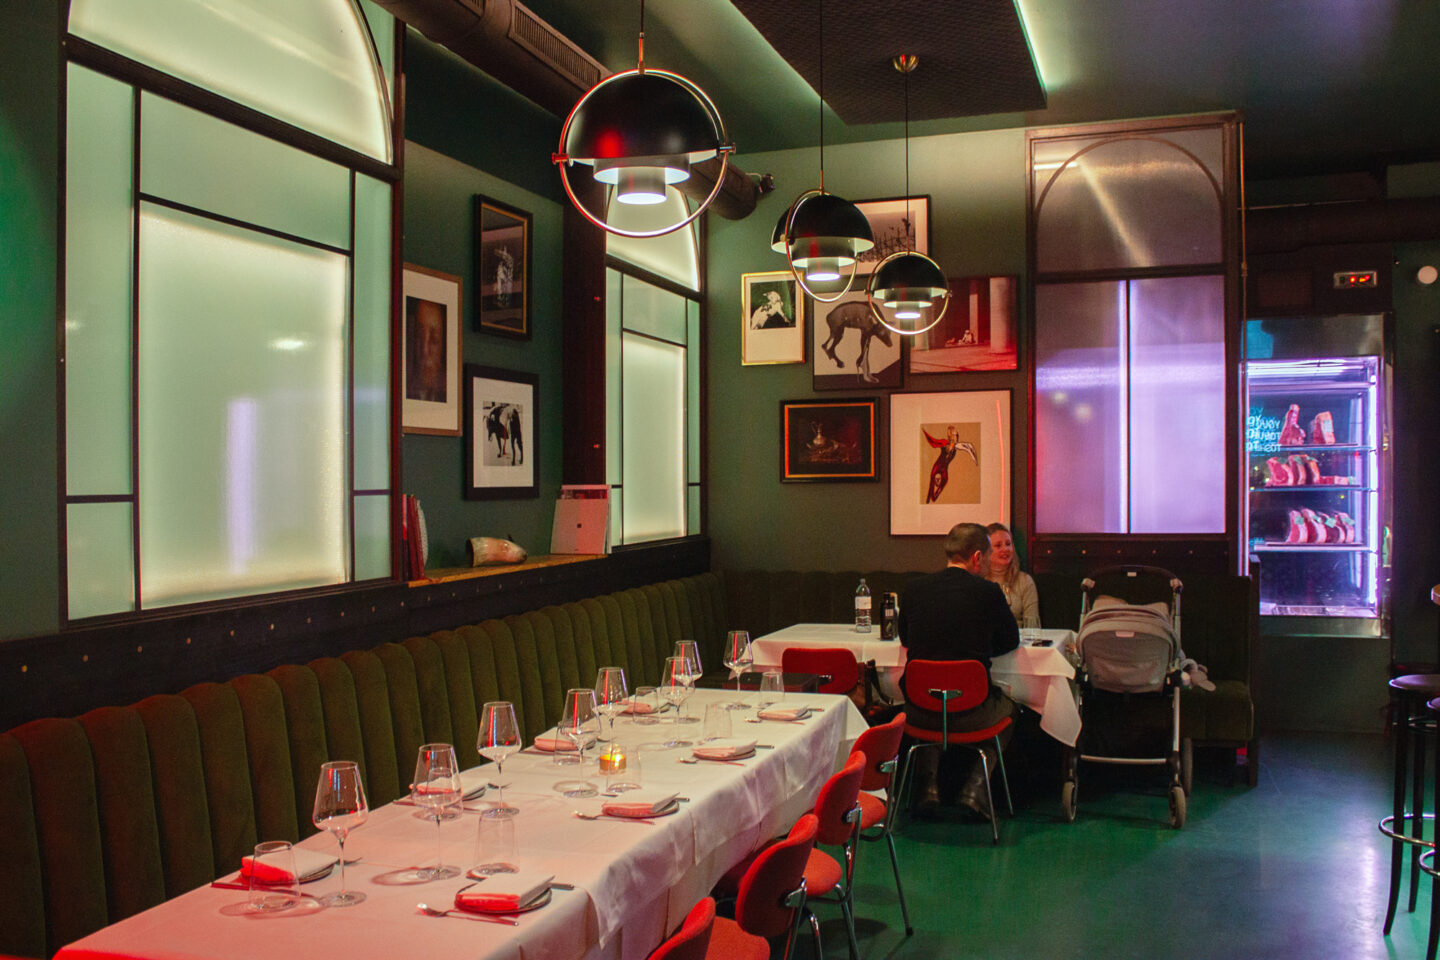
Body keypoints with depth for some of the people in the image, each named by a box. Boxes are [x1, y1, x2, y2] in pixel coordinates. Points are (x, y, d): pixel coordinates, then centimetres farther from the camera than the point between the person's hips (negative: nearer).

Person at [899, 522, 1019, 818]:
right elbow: (1011, 641, 6)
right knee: (1007, 707, 31)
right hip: (970, 714, -2)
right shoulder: (988, 592, -9)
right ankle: (975, 786, 18)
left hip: (919, 713, 3)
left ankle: (928, 783, 26)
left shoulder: (915, 588, 0)